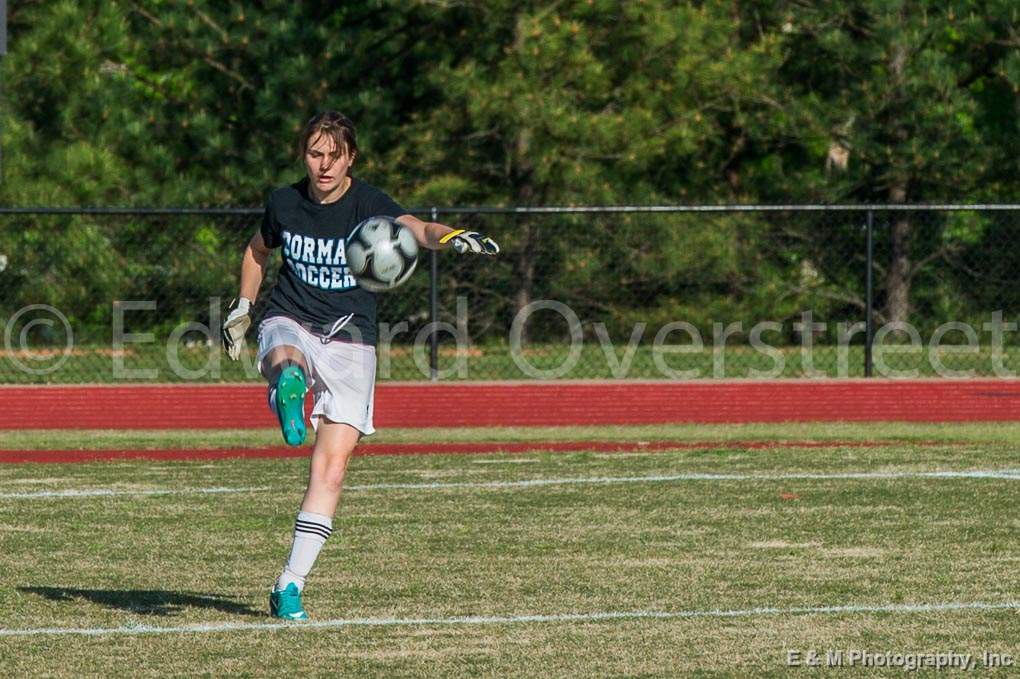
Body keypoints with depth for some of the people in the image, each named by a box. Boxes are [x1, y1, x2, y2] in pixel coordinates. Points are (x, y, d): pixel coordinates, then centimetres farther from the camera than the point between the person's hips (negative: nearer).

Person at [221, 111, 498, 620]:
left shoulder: (368, 205, -10)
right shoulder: (284, 204, 1)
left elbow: (416, 230, -30)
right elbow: (258, 250, 23)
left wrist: (452, 237, -51)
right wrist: (243, 306, 22)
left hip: (349, 339, -3)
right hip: (289, 324, 3)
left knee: (331, 465, -10)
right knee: (285, 362, -38)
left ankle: (290, 586, -7)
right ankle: (288, 390, -71)